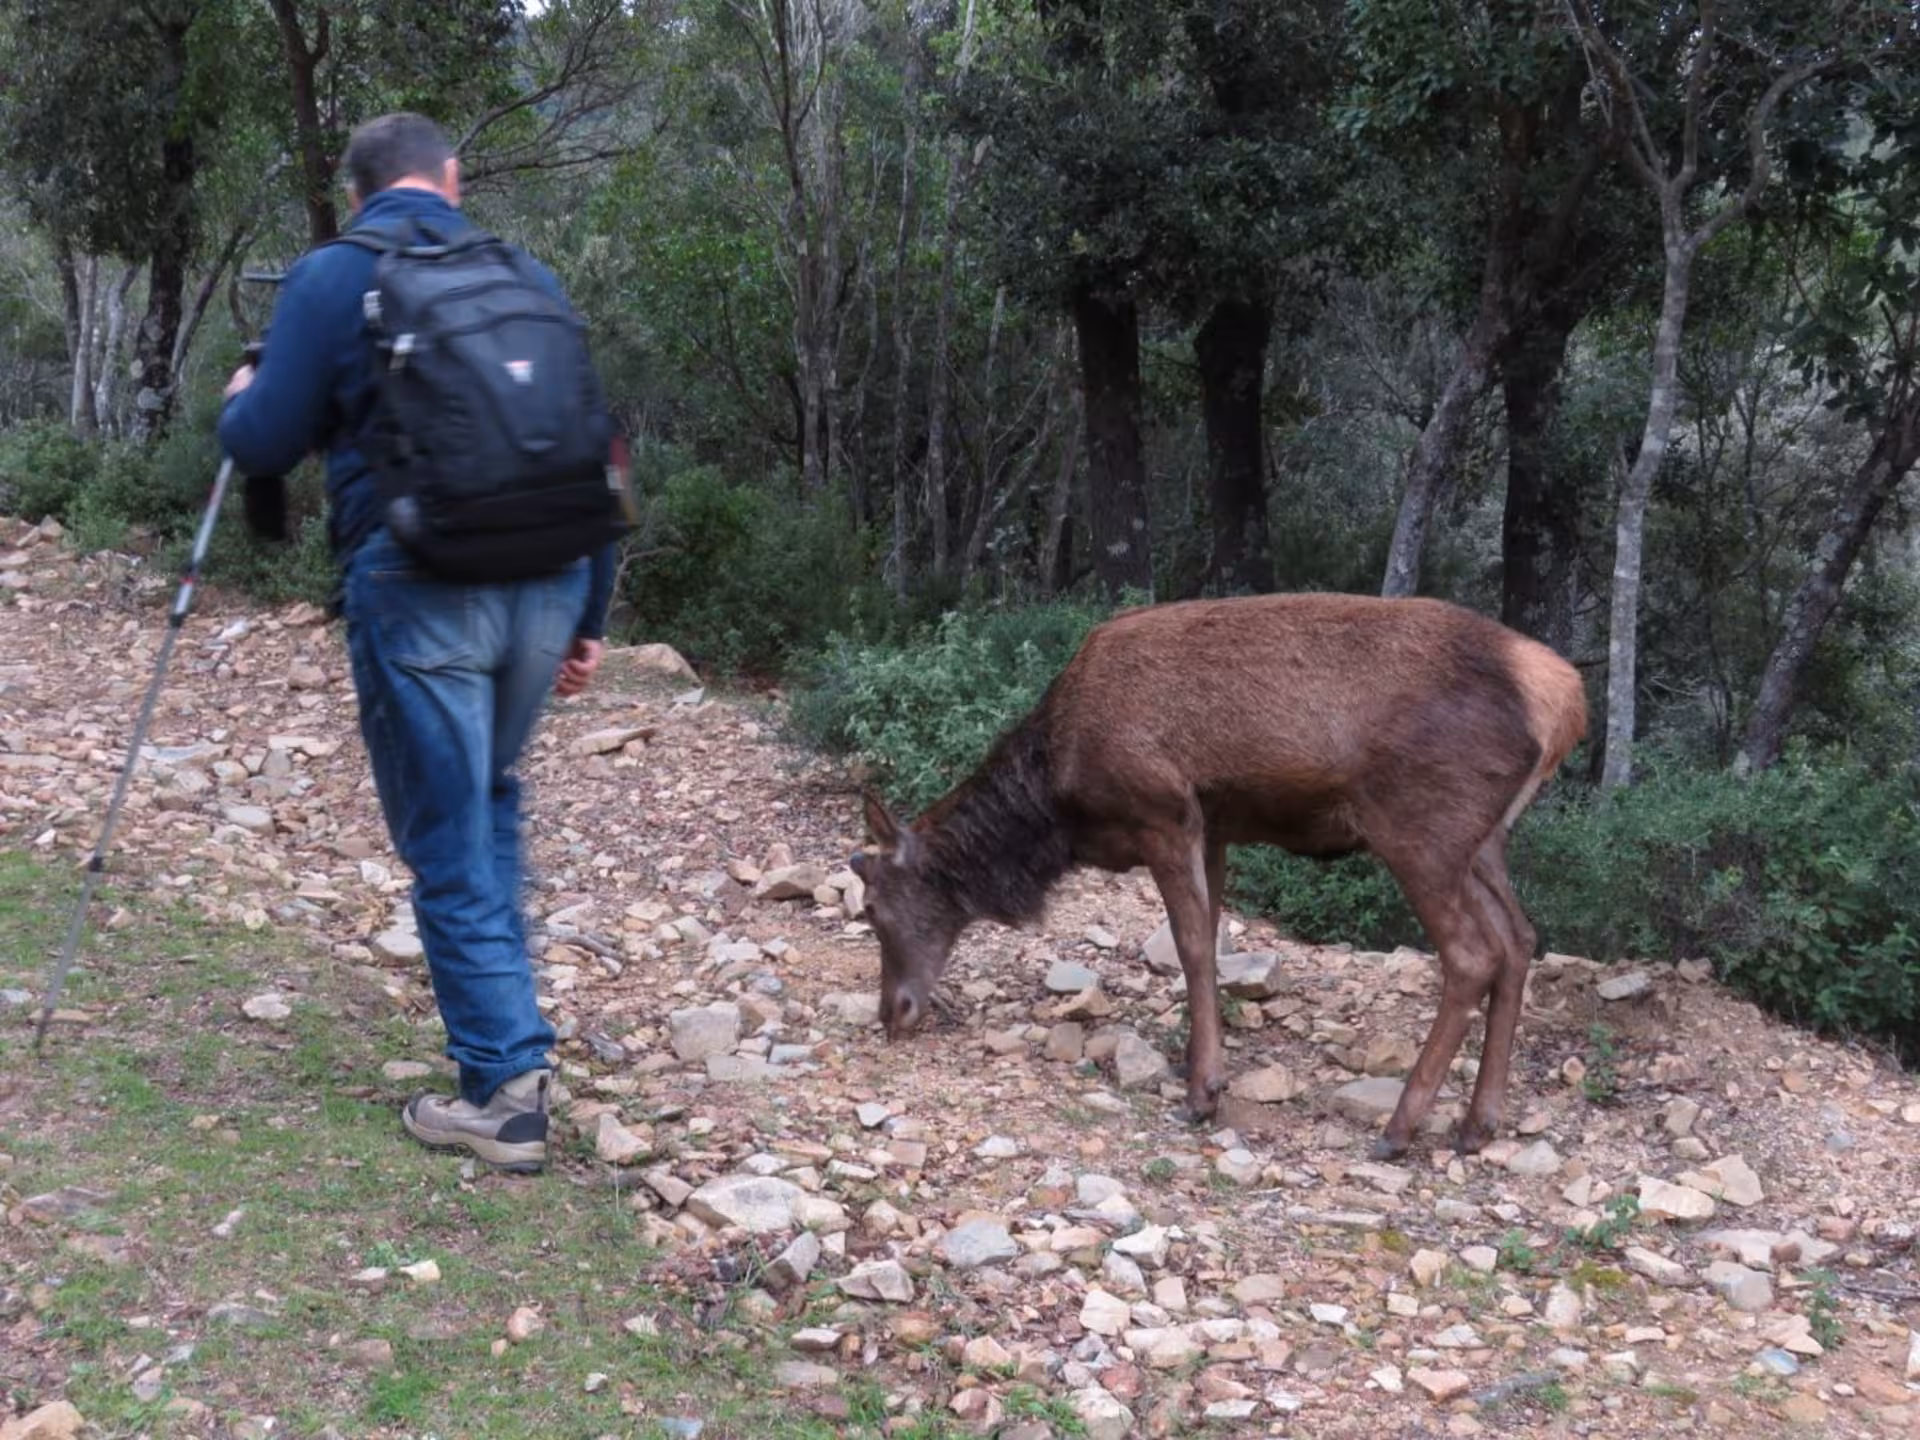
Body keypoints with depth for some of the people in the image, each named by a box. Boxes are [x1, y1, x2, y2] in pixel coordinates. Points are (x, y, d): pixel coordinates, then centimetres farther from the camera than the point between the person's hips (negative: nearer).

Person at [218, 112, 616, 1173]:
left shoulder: (330, 279, 0)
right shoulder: (528, 277, 12)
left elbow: (263, 447, -2)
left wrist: (240, 398, 22)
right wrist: (588, 618, 18)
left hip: (419, 593, -4)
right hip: (545, 582, 5)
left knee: (449, 847, 4)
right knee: (487, 798, 25)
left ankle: (505, 1090, 5)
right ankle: (510, 1028, 26)